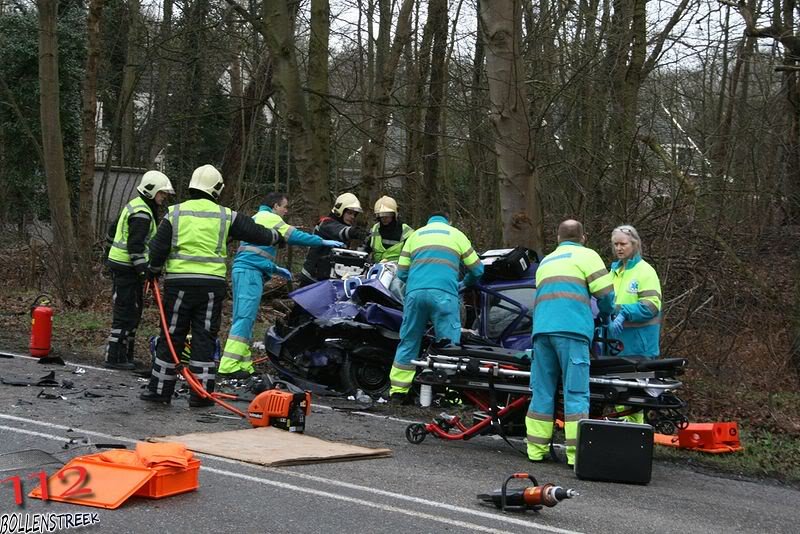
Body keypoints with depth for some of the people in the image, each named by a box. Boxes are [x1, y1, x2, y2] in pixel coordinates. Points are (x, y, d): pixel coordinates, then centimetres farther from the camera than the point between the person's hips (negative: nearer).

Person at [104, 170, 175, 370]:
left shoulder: (134, 206, 17)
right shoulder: (142, 214, -16)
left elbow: (113, 231, 26)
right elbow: (135, 246, -23)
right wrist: (144, 270, -24)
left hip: (120, 264, 11)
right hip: (127, 269, -11)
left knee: (133, 312, 14)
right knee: (126, 313, -9)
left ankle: (125, 355, 21)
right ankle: (114, 357, -7)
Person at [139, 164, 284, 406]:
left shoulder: (175, 213, 2)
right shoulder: (225, 216, 3)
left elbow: (158, 248, 0)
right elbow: (253, 232, 11)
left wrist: (155, 271, 17)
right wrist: (275, 237, 30)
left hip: (179, 282, 0)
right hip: (212, 284, 0)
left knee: (172, 336, 7)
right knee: (205, 338, 5)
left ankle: (160, 389, 11)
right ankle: (201, 393, 6)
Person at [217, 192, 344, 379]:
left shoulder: (258, 217, 28)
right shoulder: (270, 218, -2)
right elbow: (295, 236, -9)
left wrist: (275, 269, 27)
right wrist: (323, 242, -2)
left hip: (243, 270, 11)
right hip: (251, 271, -11)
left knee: (243, 319, 7)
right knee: (244, 318, -15)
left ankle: (244, 365, 6)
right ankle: (228, 367, -21)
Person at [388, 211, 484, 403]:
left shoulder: (415, 235, 26)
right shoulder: (456, 234, 21)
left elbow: (401, 272, 19)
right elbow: (477, 269, 21)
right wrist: (464, 284, 41)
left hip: (415, 292, 3)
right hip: (444, 293, -2)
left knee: (408, 342, 11)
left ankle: (397, 392, 11)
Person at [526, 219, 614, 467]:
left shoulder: (545, 262, 30)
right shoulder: (586, 255, 11)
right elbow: (605, 294, 3)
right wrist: (604, 316, 24)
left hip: (541, 329, 5)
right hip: (571, 330, -5)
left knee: (542, 391, 7)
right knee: (576, 393, -6)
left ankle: (536, 449, 5)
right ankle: (576, 452, -12)